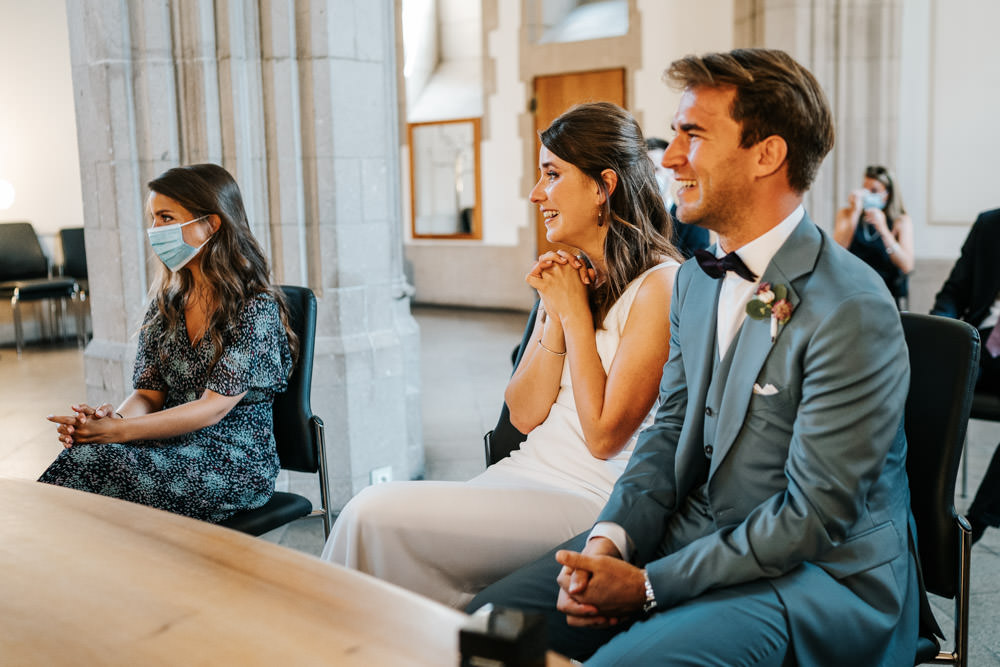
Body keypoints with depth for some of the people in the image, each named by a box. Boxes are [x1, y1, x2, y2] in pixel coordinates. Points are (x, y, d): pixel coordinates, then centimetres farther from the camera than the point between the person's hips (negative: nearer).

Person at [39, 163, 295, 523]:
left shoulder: (257, 308, -10)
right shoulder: (166, 302, 12)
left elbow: (213, 407, -16)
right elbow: (149, 391, 8)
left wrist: (118, 431, -23)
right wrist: (113, 417, -15)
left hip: (237, 460, -5)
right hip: (174, 446, 6)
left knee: (95, 461, -29)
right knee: (82, 453, -27)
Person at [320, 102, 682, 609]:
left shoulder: (660, 285, -10)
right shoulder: (569, 275, 14)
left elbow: (603, 435, -15)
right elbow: (524, 415, 8)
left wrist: (576, 313, -9)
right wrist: (556, 316, -5)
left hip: (589, 501, -7)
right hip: (526, 473, 7)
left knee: (378, 514, -19)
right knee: (374, 514, -15)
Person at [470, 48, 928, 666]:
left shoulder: (852, 312, -20)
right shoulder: (696, 280, 7)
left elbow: (815, 515, -19)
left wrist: (650, 585, -16)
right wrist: (609, 538, -6)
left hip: (818, 572, -7)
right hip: (692, 532, 7)